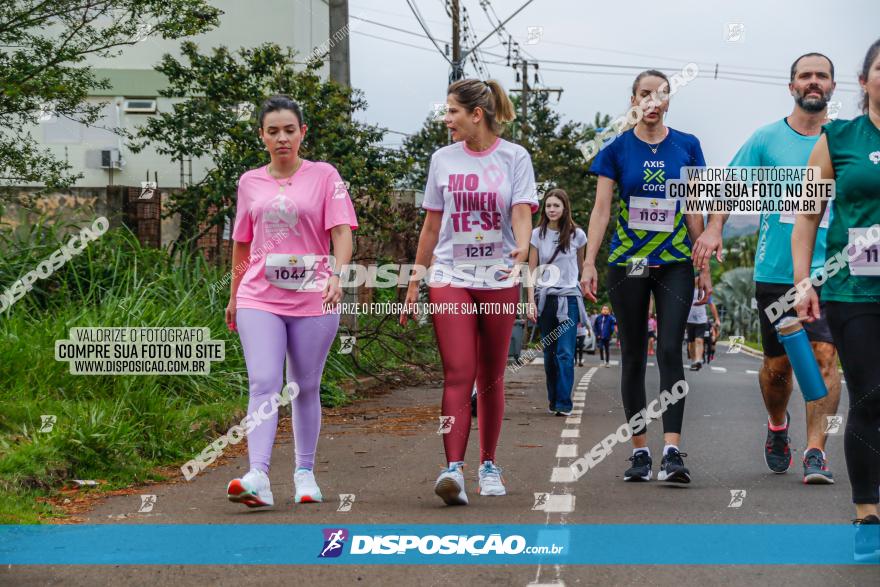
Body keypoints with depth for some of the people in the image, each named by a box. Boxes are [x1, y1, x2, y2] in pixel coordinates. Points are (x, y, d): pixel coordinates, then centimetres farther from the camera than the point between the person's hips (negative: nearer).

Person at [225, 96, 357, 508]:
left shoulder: (324, 176, 2)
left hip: (312, 299, -1)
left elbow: (342, 232, -6)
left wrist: (336, 276, -23)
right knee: (263, 384, -13)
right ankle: (258, 478, -23)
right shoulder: (250, 182, 12)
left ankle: (305, 473, 21)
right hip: (259, 299, 1)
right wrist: (234, 297, 23)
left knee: (306, 388, 7)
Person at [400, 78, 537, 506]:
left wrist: (521, 250, -31)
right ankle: (453, 469, -20)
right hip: (450, 280, 1)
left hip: (499, 281, -1)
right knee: (458, 375, -12)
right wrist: (414, 283, 13)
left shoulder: (514, 158, 0)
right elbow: (431, 226, 13)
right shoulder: (443, 159, 8)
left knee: (491, 379, 7)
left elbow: (522, 214, -10)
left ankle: (488, 465, 20)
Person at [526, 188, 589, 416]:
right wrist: (531, 301, -6)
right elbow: (531, 270, 2)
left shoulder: (576, 235, 1)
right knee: (550, 353, 7)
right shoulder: (537, 235, 2)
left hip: (569, 298, -2)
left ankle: (564, 404, -12)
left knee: (565, 353, -11)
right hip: (545, 298, 2)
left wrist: (584, 293, 19)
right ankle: (553, 400, 16)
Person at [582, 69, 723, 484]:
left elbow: (693, 212, 7)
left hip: (675, 264, 0)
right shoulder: (617, 149, 1)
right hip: (627, 264, 0)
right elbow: (601, 209, -1)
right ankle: (639, 451, 11)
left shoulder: (686, 147, 4)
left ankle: (672, 451, -15)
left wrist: (704, 266, 6)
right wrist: (589, 263, -9)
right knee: (633, 355, 5)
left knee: (670, 351, -11)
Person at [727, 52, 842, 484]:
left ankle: (815, 451, -10)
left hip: (828, 271, 0)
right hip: (774, 271, 0)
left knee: (824, 358, -15)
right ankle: (778, 426, 38)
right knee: (777, 365, 9)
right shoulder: (766, 139, 3)